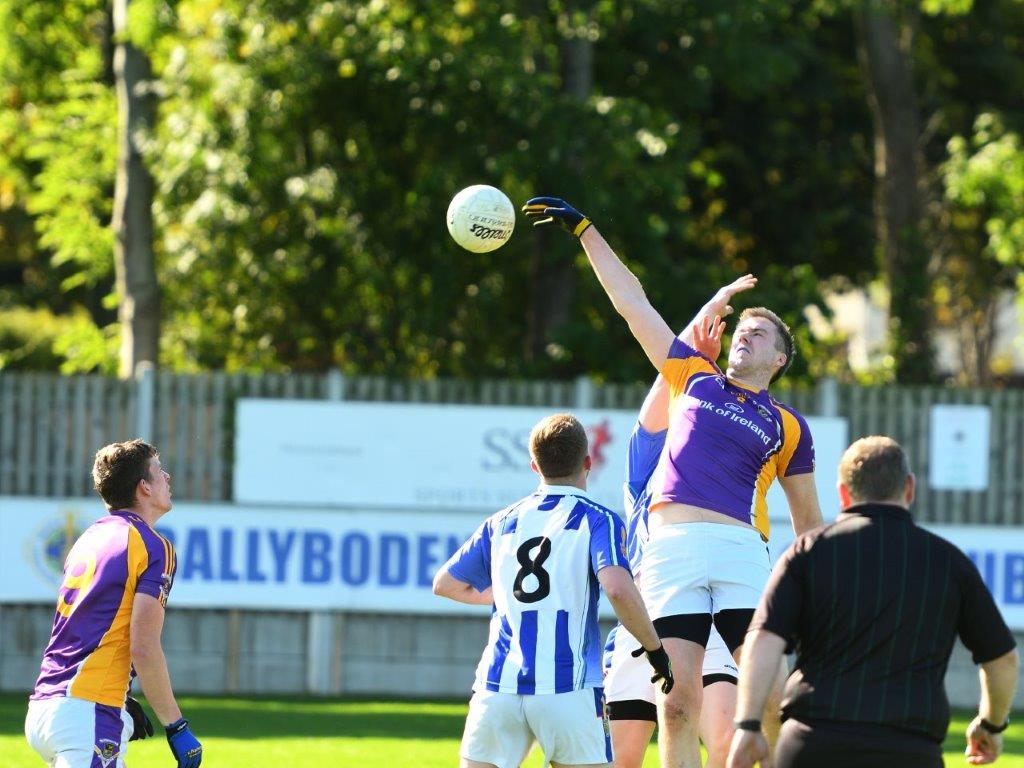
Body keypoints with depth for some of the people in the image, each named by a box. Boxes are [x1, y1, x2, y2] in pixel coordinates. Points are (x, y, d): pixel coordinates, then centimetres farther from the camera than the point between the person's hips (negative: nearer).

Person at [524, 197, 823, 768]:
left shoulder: (788, 426, 17)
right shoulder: (695, 379, 22)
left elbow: (809, 519, 19)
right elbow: (633, 301, 24)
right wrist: (584, 229, 25)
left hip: (742, 553, -1)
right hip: (672, 549, 1)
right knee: (678, 704, -7)